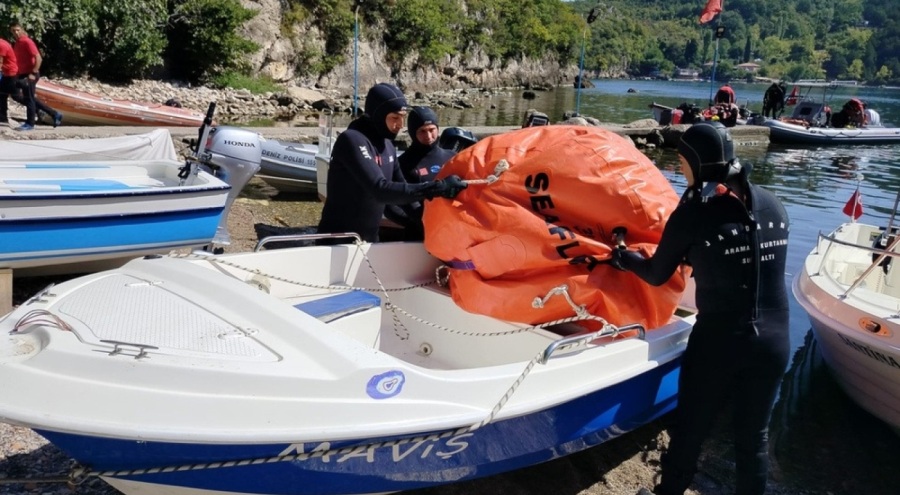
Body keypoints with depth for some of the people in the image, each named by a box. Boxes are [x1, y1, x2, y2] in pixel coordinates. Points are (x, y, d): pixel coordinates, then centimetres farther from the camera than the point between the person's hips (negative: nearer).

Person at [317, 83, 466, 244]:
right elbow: (380, 190, -30)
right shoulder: (353, 140, -20)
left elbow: (400, 187, 14)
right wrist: (438, 187, -33)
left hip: (369, 239, 8)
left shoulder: (387, 144, 5)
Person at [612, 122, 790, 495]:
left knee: (689, 431, 16)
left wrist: (622, 258, 21)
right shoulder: (773, 205, 3)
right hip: (774, 341, 4)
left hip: (718, 342, -4)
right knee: (754, 436, 18)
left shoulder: (693, 213, -10)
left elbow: (656, 275, 1)